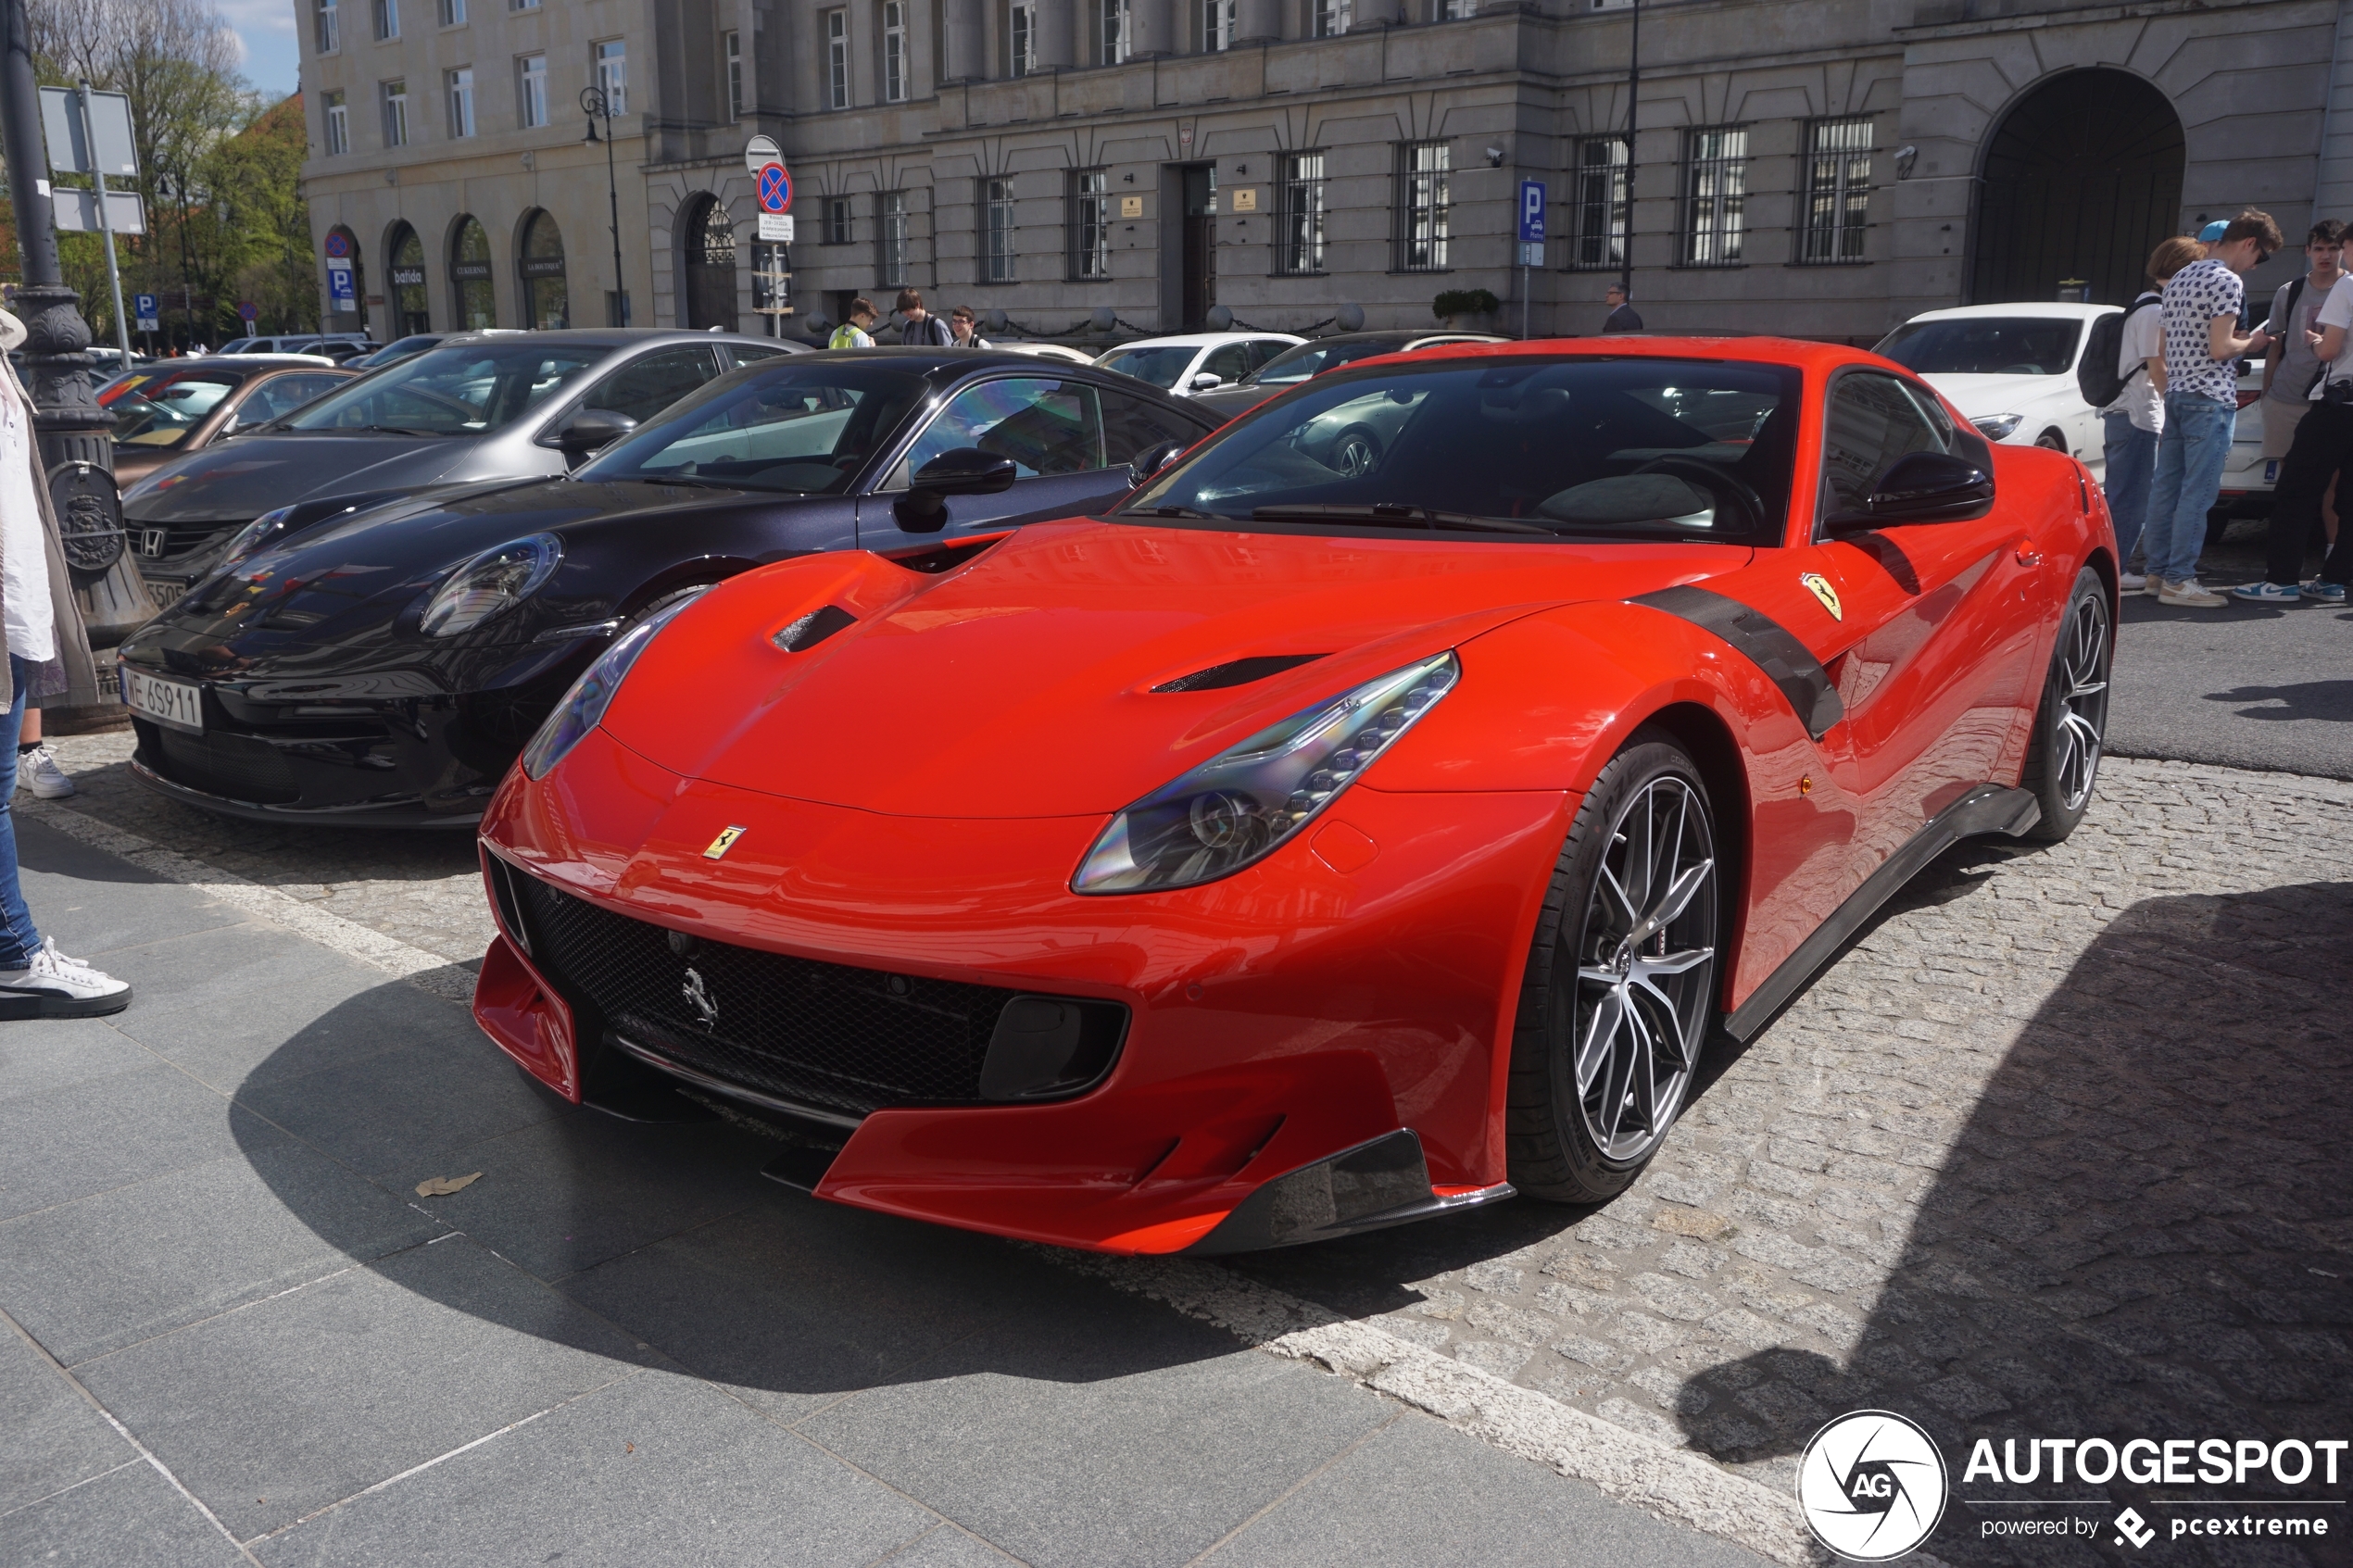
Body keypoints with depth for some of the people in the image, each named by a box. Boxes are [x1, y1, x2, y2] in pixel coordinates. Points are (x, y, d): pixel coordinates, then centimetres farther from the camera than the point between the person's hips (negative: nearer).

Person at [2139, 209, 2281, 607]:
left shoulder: (2181, 278, 15)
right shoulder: (2227, 282, -12)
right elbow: (2219, 348, -17)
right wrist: (2252, 343, 0)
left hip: (2176, 394, 9)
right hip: (2210, 399, -9)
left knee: (2166, 488, 9)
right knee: (2198, 493, -7)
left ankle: (2158, 571, 13)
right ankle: (2178, 579, -7)